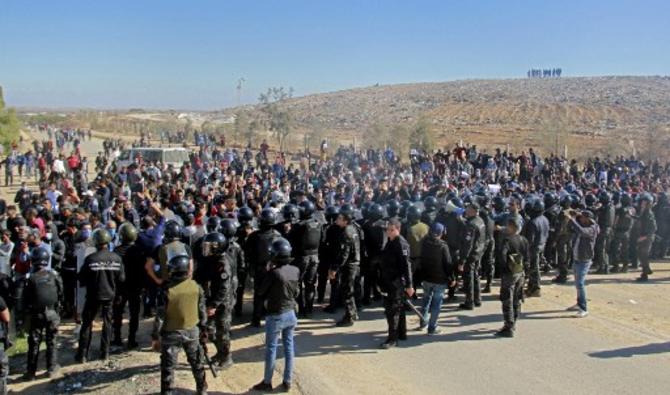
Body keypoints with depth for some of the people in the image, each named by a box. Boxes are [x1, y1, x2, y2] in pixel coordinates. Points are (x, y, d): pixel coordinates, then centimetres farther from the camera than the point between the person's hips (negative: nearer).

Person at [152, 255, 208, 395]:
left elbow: (160, 316, -14)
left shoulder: (166, 290, -18)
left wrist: (155, 336, -4)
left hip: (171, 333, -3)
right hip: (192, 331, 4)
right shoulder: (196, 287, -7)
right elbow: (202, 311, 2)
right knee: (197, 362, 21)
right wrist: (203, 329, 14)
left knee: (168, 366, 8)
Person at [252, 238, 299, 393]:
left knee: (271, 349, 9)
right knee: (289, 347, 14)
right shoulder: (295, 271, -5)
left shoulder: (274, 272, -23)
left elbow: (260, 291, -10)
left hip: (275, 316, -5)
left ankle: (267, 382, 21)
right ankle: (287, 381, 22)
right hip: (291, 314, 5)